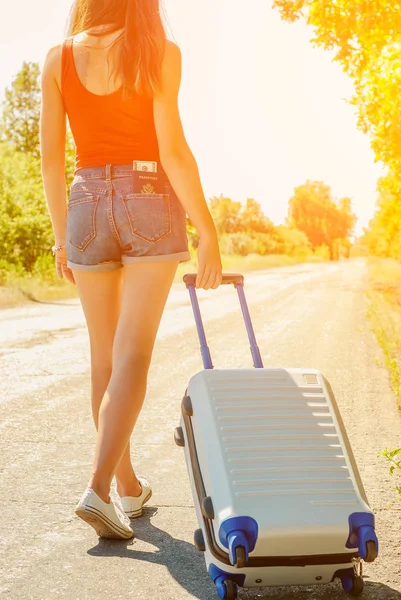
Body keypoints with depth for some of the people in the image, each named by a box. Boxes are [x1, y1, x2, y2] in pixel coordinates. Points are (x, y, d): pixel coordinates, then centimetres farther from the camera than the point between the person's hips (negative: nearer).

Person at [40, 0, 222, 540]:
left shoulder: (59, 58, 6)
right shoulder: (158, 52, -3)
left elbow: (51, 156, 4)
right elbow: (173, 149, -11)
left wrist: (62, 234, 13)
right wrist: (209, 233, -7)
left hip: (88, 210, 3)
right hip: (151, 207, -3)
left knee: (105, 357, 12)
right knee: (133, 356, -5)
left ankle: (129, 487, 23)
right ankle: (99, 489, -19)